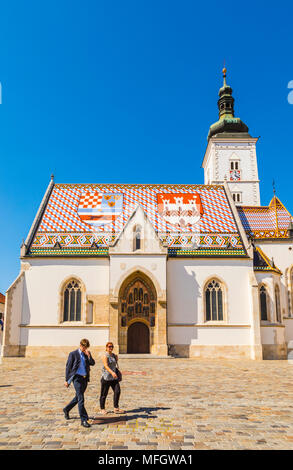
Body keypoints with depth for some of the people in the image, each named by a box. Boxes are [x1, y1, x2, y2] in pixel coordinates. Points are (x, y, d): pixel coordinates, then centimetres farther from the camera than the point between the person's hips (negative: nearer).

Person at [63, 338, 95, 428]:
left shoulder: (87, 354, 9)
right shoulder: (73, 354, -5)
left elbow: (92, 363, 2)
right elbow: (68, 367, -3)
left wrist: (89, 356, -14)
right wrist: (67, 380, -3)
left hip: (85, 378, 6)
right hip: (77, 378, -6)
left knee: (78, 397, 18)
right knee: (81, 399, -10)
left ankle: (66, 409, 41)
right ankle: (83, 420, -5)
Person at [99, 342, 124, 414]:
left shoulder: (114, 355, 11)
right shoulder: (105, 356, -10)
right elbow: (106, 366, -25)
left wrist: (117, 359, 6)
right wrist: (112, 372, -37)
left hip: (114, 377, 6)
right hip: (106, 377, -6)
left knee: (117, 391, -3)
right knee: (104, 393, 4)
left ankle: (116, 408, 7)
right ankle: (102, 409, 20)